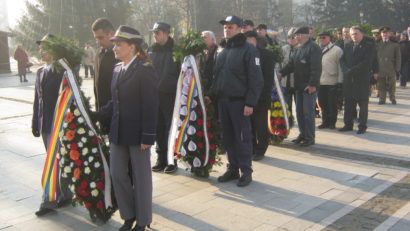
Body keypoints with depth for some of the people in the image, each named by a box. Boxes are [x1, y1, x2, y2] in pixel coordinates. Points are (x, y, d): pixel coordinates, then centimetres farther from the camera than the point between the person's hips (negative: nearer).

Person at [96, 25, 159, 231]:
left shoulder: (145, 70, -13)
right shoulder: (117, 69, 9)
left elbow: (151, 106, -16)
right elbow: (115, 101, 14)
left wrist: (147, 136, -18)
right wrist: (96, 115, 3)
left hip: (137, 133, -7)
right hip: (118, 132, 7)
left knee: (141, 176, 7)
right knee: (117, 175, 11)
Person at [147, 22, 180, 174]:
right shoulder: (151, 50, 11)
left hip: (171, 95, -4)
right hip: (154, 95, 5)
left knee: (171, 128, 1)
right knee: (158, 128, 9)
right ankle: (161, 159, 19)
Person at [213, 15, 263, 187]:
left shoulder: (248, 50, -6)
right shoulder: (222, 51, 16)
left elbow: (256, 80, -11)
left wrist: (250, 103, -16)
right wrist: (213, 94, 7)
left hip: (239, 101, -6)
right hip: (222, 101, 6)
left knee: (242, 138, 0)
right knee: (228, 137, 10)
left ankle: (246, 171, 10)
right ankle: (232, 169, 21)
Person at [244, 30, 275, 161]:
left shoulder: (266, 54, -2)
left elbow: (269, 77, -6)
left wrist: (265, 95, -13)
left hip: (260, 97, -4)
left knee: (261, 126, 4)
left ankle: (260, 150, 14)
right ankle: (251, 149, 20)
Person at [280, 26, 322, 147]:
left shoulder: (314, 48, -12)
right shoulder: (298, 49, 17)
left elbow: (316, 68, -18)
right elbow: (291, 64, 13)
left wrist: (313, 84, -23)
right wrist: (281, 73, -2)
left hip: (309, 87, -9)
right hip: (299, 86, 9)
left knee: (308, 112, -4)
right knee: (299, 112, 13)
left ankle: (310, 138, 5)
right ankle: (302, 134, 25)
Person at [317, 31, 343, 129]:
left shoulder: (337, 50, -4)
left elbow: (340, 66, -7)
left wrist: (340, 81, -11)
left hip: (332, 82, -5)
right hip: (320, 82, 5)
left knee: (332, 104, 3)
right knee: (322, 103, 11)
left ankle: (332, 122, 14)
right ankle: (325, 121, 22)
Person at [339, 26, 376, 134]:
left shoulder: (369, 46, -2)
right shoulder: (348, 46, 14)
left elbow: (367, 62, -13)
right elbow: (342, 60, 7)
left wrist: (352, 71, -16)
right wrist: (346, 70, -12)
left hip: (362, 79, -4)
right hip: (348, 79, 5)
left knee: (363, 104, 3)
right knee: (348, 103, 8)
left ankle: (362, 126, 10)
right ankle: (348, 124, 16)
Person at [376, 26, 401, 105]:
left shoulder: (395, 45, 6)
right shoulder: (378, 45, 10)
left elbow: (398, 58, 5)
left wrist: (397, 69, -3)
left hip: (391, 70, -1)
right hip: (380, 70, 1)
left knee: (391, 86, 5)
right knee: (381, 86, 2)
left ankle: (393, 99, 19)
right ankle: (382, 99, 12)